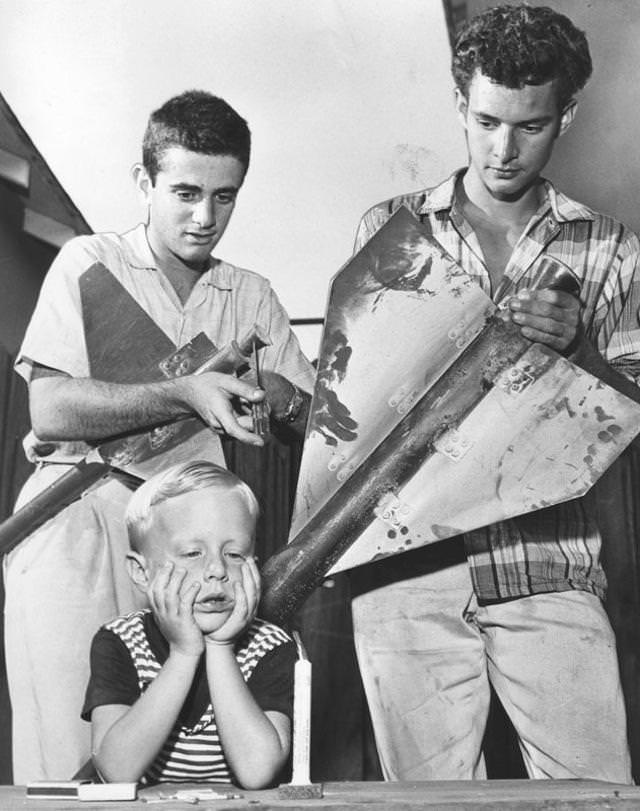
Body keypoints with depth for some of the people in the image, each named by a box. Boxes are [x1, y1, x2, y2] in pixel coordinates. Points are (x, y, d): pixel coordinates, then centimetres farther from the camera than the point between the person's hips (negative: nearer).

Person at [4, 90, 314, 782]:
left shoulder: (252, 295, 18)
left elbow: (314, 415, 15)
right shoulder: (88, 263, 5)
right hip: (78, 516, -3)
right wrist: (183, 394, -14)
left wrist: (262, 384, -6)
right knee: (72, 757, -10)